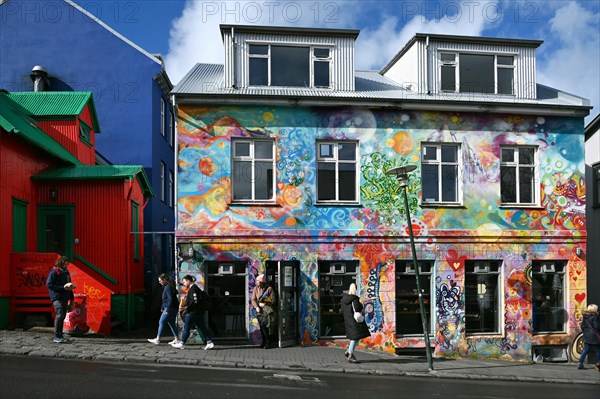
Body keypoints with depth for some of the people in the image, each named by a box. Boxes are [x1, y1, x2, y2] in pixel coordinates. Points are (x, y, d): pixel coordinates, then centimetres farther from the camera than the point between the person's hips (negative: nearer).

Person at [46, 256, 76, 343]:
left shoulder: (66, 272, 17)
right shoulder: (54, 272, -7)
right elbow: (49, 284, -14)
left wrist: (72, 298, 19)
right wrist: (63, 288, -18)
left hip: (65, 298, 8)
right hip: (57, 297, -8)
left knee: (63, 316, 9)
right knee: (60, 315, -15)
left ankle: (60, 336, 16)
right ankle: (57, 337, -11)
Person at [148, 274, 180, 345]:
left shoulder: (168, 287, -15)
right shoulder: (166, 287, 17)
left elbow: (170, 299, -21)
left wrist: (168, 309, -22)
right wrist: (162, 307, 23)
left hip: (170, 308, -10)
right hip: (173, 308, 10)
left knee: (161, 322, -4)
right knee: (171, 323, 12)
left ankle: (157, 339, 0)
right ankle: (176, 339, 13)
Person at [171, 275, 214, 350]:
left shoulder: (193, 289, -14)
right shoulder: (195, 288, 17)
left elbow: (194, 301, -24)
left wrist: (187, 308, -16)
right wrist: (186, 308, 20)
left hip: (193, 313, -10)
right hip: (199, 312, 10)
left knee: (186, 328, 1)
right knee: (202, 327, 8)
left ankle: (182, 344, 10)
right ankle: (209, 342, 5)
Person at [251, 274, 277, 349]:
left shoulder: (269, 289, -6)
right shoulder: (255, 289, 6)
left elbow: (273, 300, -6)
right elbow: (253, 299, 2)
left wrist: (264, 304, -15)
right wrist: (256, 307, -15)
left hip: (267, 310, -4)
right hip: (259, 311, 4)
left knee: (264, 326, -11)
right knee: (261, 326, 7)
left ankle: (268, 342, 2)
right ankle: (264, 341, 22)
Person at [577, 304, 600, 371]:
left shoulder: (585, 317, 7)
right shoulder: (594, 317, -14)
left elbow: (582, 326, 12)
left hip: (586, 336, 7)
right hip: (593, 336, -7)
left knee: (585, 350, 10)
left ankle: (580, 364, 6)